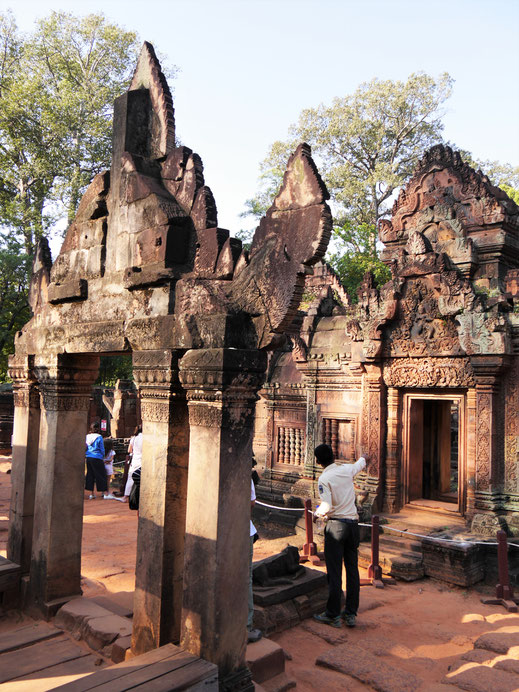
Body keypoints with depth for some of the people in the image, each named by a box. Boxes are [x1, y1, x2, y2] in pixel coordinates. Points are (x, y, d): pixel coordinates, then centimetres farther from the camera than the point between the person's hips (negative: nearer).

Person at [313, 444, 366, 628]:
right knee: (352, 568, 11)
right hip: (353, 523, 6)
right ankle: (351, 613, 18)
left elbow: (327, 507, -19)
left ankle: (333, 615, 8)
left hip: (336, 525, -6)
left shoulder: (324, 478, -12)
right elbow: (360, 465, 28)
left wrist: (316, 513, 2)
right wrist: (363, 458, 50)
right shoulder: (347, 469, 4)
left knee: (334, 571, 1)